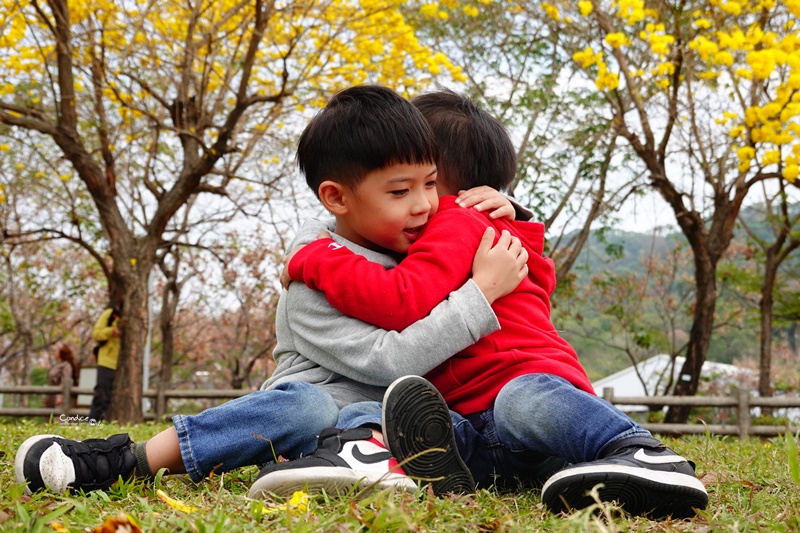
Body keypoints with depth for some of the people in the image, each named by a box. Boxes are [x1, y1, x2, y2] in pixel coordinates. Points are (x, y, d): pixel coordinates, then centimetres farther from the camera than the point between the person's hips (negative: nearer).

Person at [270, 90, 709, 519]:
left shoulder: (458, 225, 3)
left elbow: (401, 301, -15)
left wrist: (316, 259, -4)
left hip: (527, 379, -7)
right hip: (469, 427, 8)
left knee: (524, 400, -43)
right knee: (360, 416, -19)